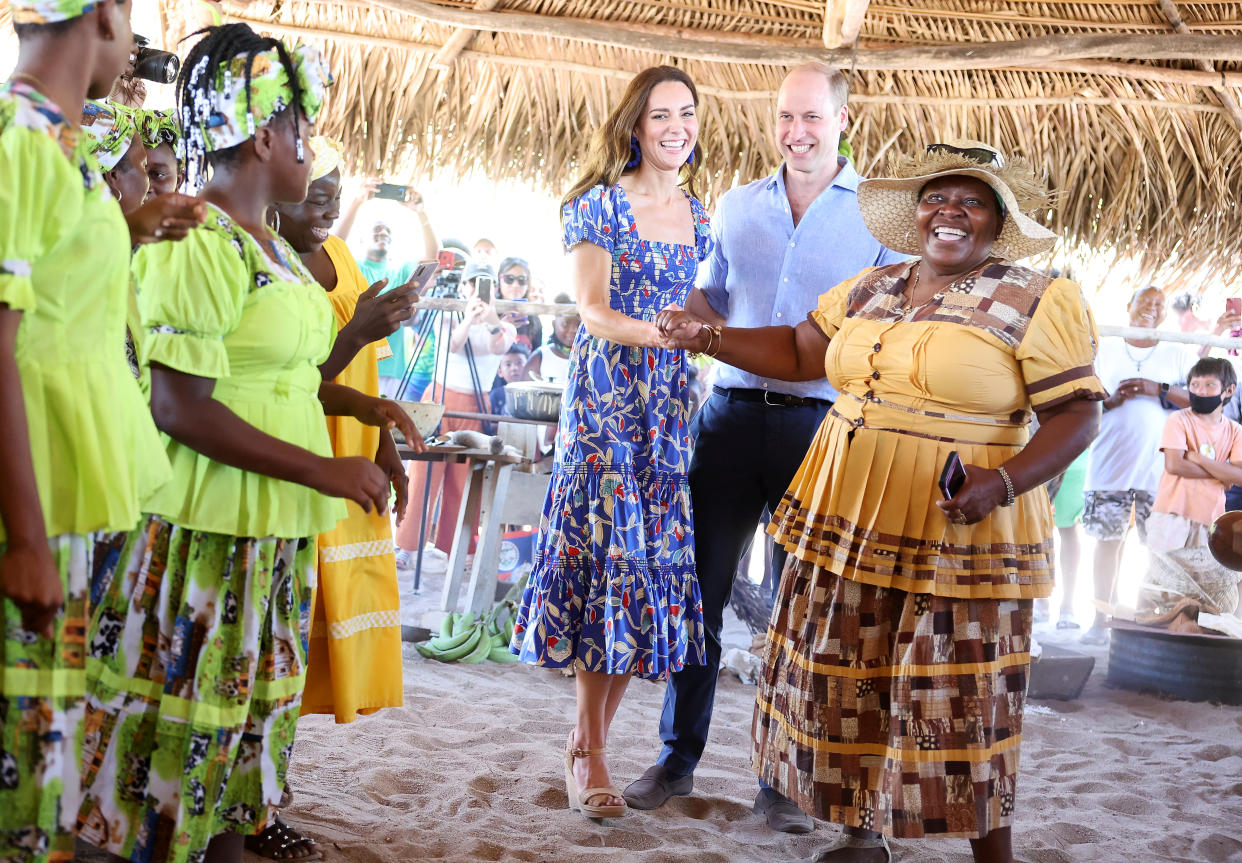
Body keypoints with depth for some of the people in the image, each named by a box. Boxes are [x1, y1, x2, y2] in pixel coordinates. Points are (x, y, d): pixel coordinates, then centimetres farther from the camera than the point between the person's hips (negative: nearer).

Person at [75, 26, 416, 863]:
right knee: (182, 723, 1)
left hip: (272, 526, 9)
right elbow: (181, 407, -22)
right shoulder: (196, 243, -17)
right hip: (207, 526, -9)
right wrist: (326, 472, -20)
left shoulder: (267, 243, 13)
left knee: (244, 714, 17)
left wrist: (363, 405, 9)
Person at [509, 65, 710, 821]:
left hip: (671, 404, 5)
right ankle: (590, 749, 5)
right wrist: (665, 332, -24)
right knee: (609, 558, -7)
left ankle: (590, 741, 12)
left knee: (655, 560, 1)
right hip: (605, 399, -5)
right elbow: (593, 312, -10)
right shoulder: (599, 204, -1)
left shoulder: (698, 214, 14)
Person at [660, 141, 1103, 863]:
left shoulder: (1037, 302, -5)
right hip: (847, 521, 6)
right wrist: (709, 338, 4)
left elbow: (1077, 411, -9)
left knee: (959, 701, -1)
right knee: (847, 684, 12)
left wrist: (1002, 484, -23)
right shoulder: (871, 290, 13)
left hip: (958, 534, -6)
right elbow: (799, 352, 16)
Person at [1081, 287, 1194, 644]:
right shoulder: (1105, 349, 13)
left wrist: (1159, 389, -12)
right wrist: (1109, 399, -11)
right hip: (1110, 463, 1)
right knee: (1108, 538, 1)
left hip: (1159, 465, -1)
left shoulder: (1177, 353, 10)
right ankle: (1100, 621, 5)